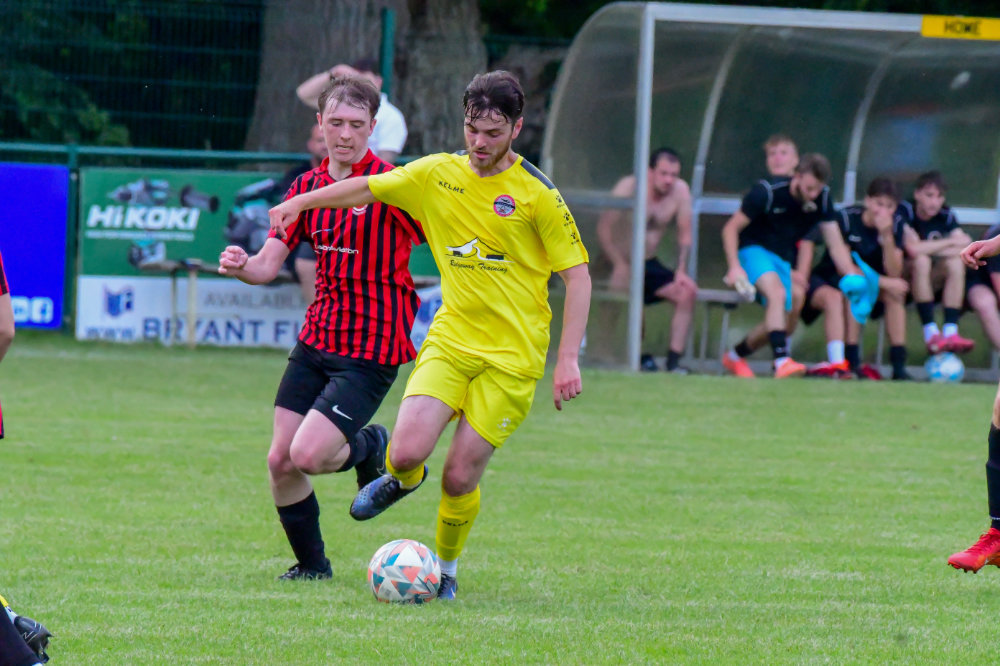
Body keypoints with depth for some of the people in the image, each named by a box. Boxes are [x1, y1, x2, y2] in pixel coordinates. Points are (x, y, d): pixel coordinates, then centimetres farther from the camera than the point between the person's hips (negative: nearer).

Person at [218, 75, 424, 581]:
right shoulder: (307, 187, 7)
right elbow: (268, 264, 6)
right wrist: (241, 266, -15)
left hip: (371, 351, -6)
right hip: (315, 342, 6)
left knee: (308, 456, -17)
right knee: (280, 460, 3)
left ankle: (371, 447, 17)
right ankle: (311, 563, 23)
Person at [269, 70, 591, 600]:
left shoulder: (536, 194, -8)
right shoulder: (438, 175, 3)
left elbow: (577, 275, -5)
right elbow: (367, 188, 19)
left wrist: (568, 359, -11)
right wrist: (299, 203, 20)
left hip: (512, 354, -3)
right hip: (451, 338, 3)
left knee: (460, 478, -6)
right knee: (408, 451, -16)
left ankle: (445, 569, 22)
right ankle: (402, 478, 22)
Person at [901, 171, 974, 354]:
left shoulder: (946, 215, -2)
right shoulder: (905, 211, -17)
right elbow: (913, 248, -33)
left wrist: (930, 249, -24)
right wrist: (951, 242, -20)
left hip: (931, 278, 5)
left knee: (956, 263, -22)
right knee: (921, 260, -33)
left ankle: (950, 332, -31)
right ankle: (931, 333, -36)